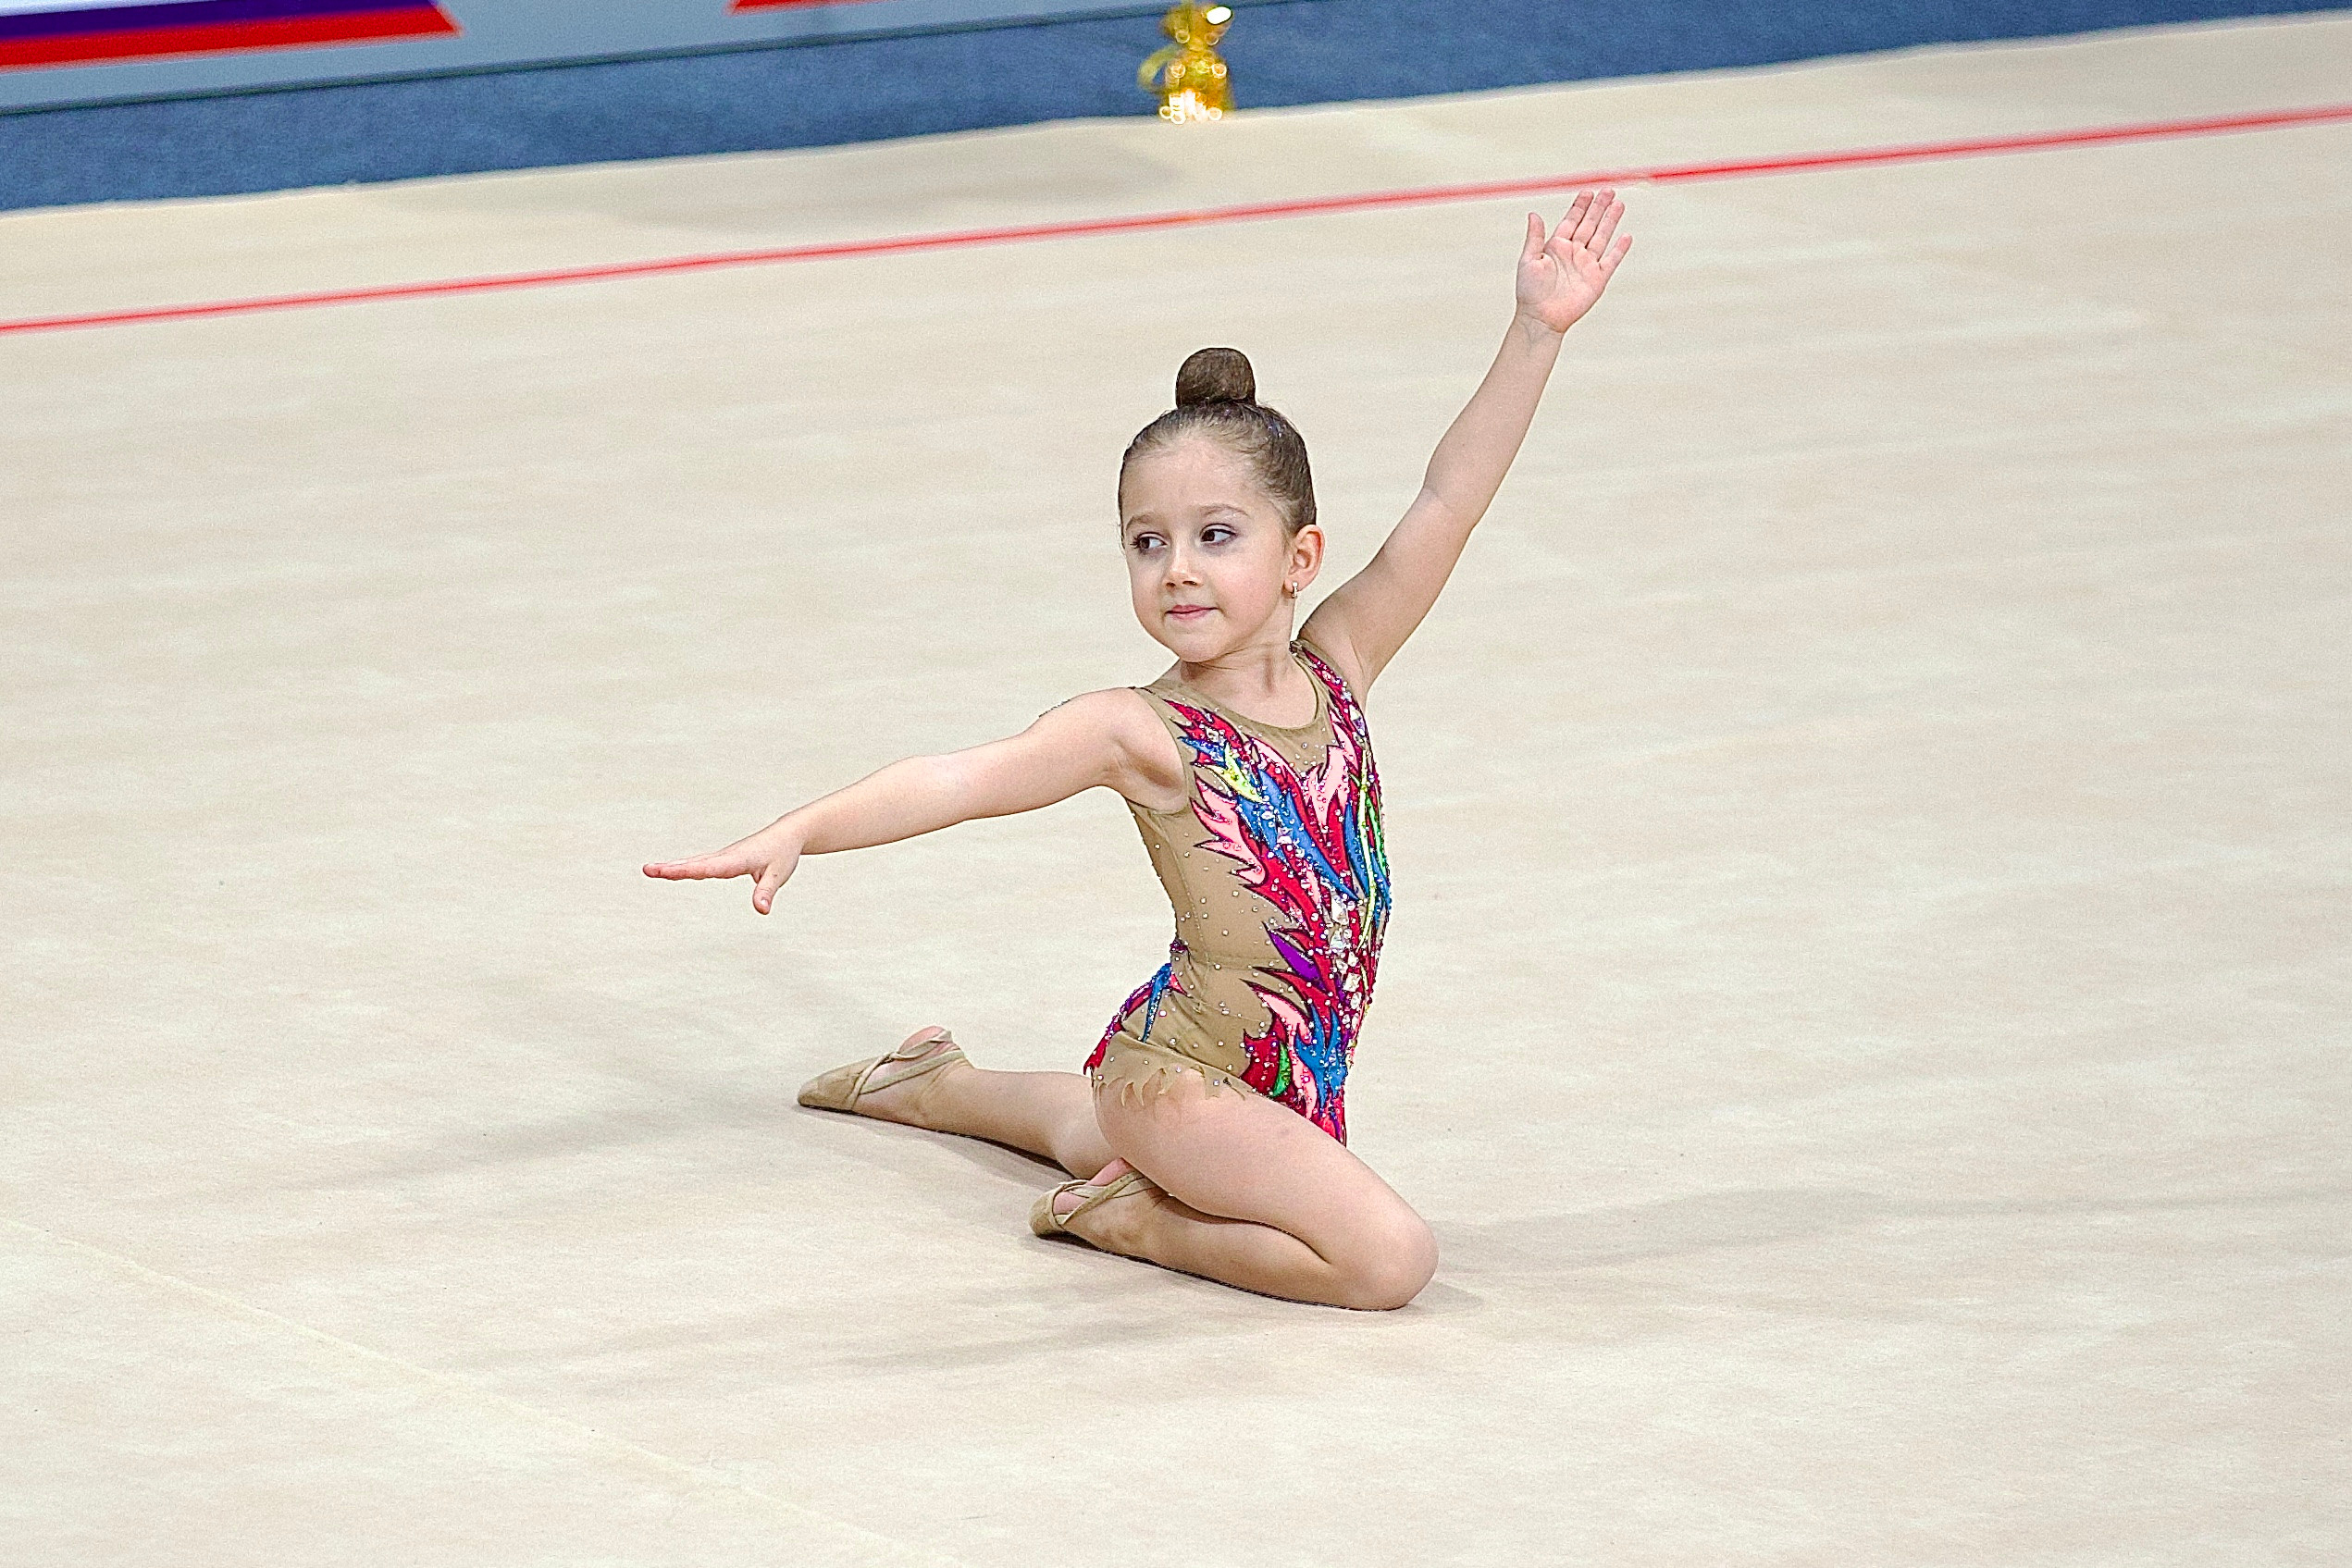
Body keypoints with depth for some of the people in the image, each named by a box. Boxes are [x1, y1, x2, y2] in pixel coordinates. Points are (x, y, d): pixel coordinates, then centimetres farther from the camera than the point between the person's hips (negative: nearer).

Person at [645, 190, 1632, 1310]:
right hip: (1186, 1075, -7)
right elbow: (967, 777, -32)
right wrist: (798, 832, -47)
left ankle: (941, 1086, 56)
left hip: (1289, 1086, 7)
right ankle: (1132, 1221, -7)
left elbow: (1447, 502, -7)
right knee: (1391, 1257, -23)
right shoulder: (1143, 734, -20)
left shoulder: (1336, 671, -4)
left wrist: (1537, 332, -13)